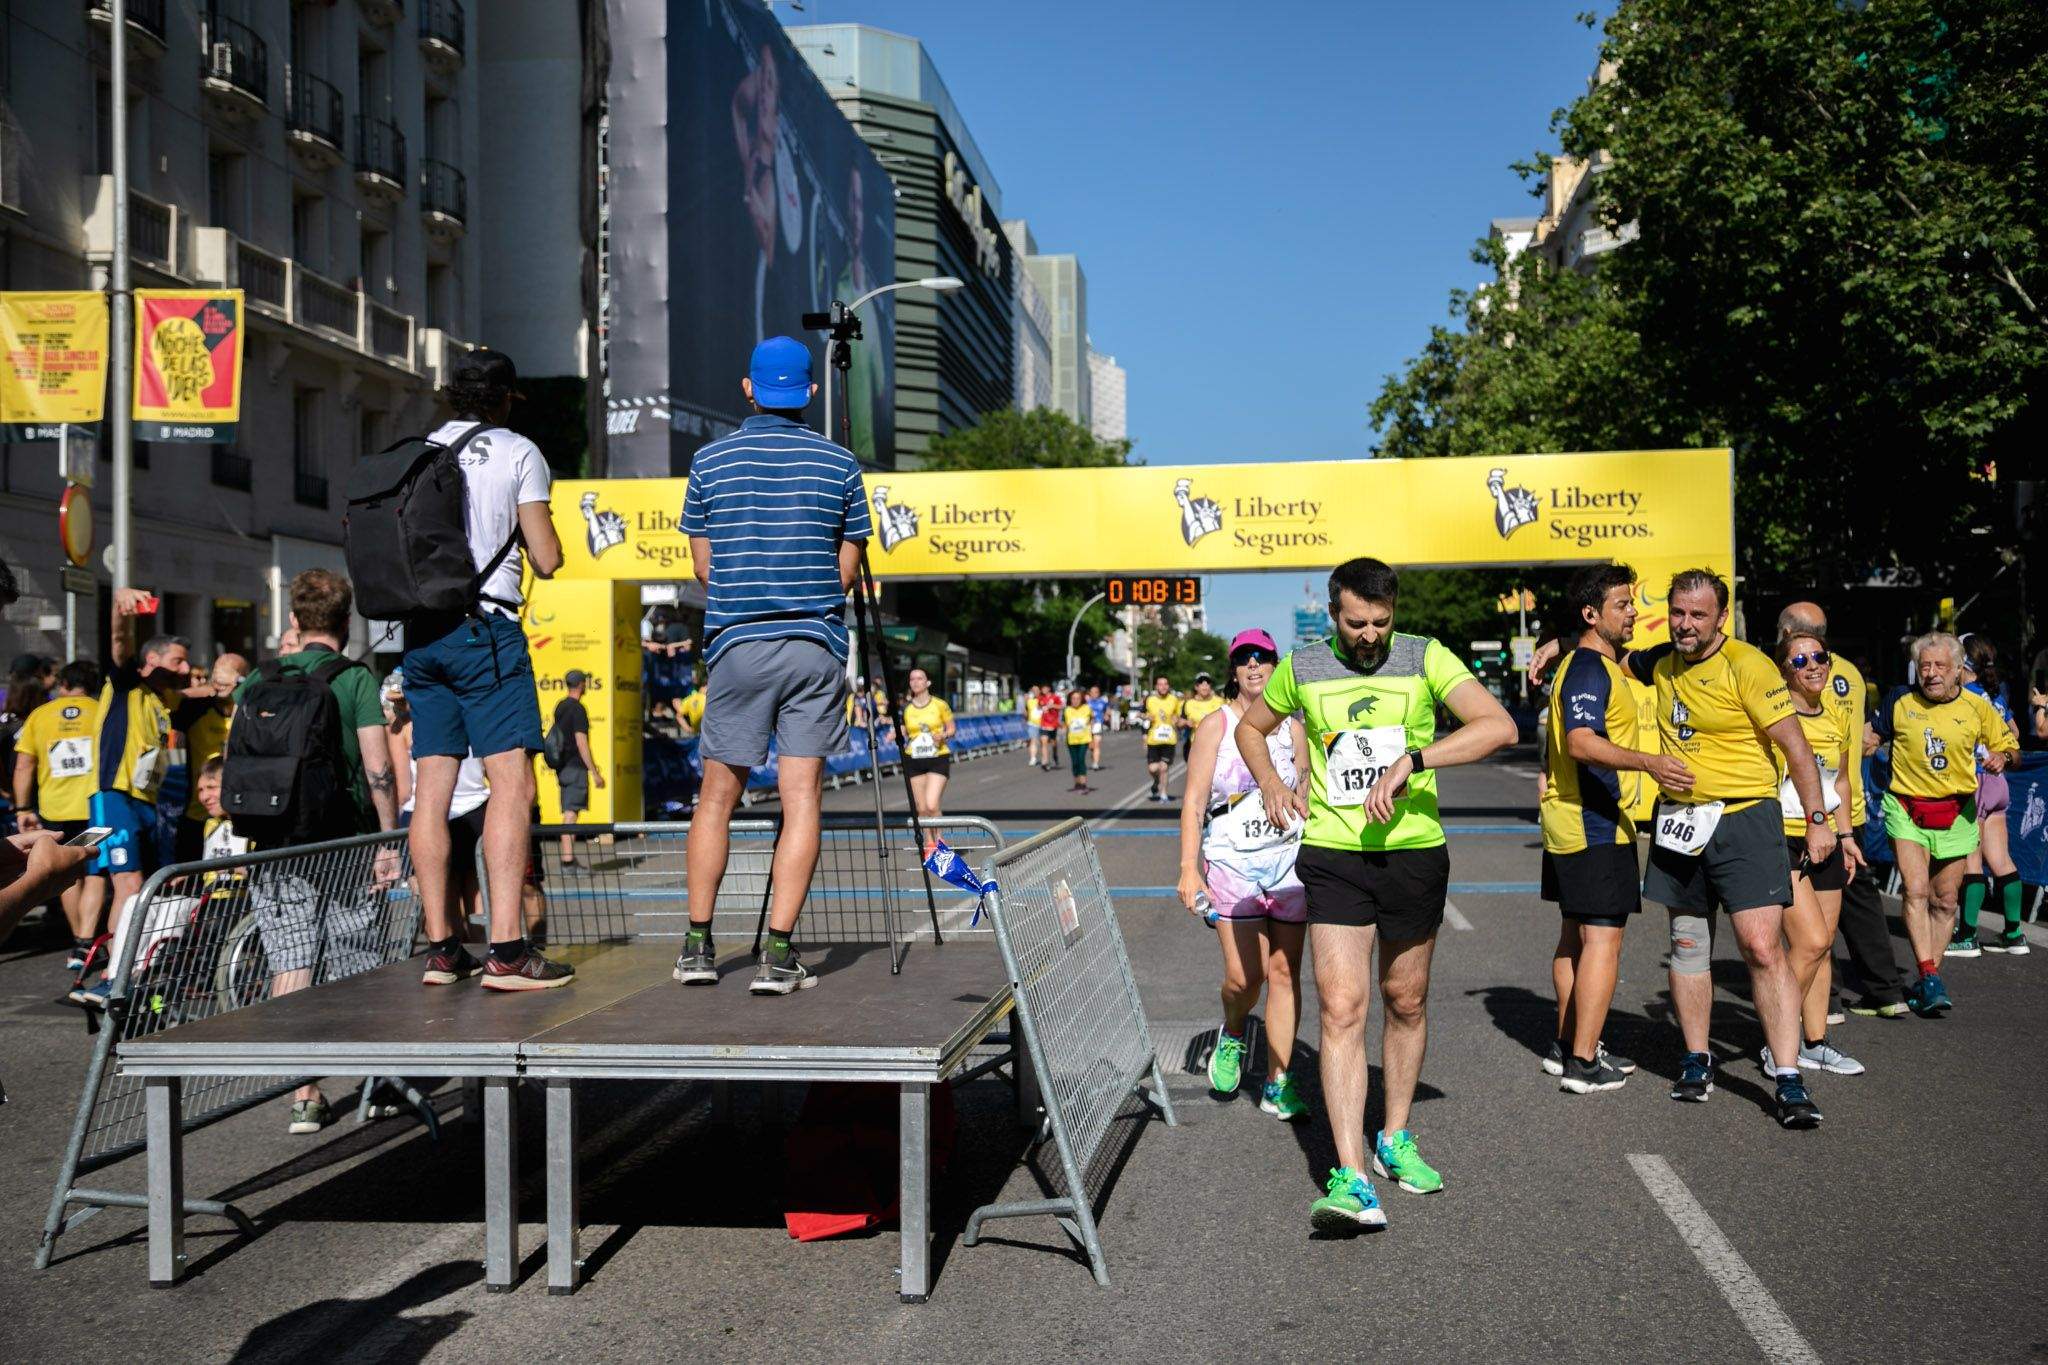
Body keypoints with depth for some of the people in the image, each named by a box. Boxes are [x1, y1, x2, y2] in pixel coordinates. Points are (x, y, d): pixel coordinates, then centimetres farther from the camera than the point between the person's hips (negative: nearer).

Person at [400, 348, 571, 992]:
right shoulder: (518, 453, 1)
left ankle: (440, 947, 8)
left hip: (420, 634, 6)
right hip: (485, 627, -6)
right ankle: (507, 949, -18)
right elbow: (546, 560, -3)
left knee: (432, 788, 6)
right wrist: (534, 528, 17)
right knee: (512, 782, -10)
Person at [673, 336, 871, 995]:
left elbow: (704, 565, 9)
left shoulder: (711, 460, 4)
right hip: (817, 645, 0)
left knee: (717, 795, 11)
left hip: (736, 643, 0)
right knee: (802, 797, 0)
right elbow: (847, 567, 7)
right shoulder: (839, 463, 4)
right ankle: (779, 954, -3)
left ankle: (697, 945, 14)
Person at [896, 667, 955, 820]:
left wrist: (942, 735, -14)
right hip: (914, 761, 3)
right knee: (922, 809, 4)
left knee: (931, 805, -16)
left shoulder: (940, 705, -1)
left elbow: (952, 728, 7)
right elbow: (902, 733, 12)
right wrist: (896, 735, -10)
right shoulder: (905, 708, 5)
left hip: (938, 758, -3)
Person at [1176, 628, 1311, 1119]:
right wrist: (1189, 869, -11)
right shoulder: (1215, 724, 1)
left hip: (1289, 860, 3)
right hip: (1232, 860, -3)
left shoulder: (1293, 726, 10)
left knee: (1284, 972, 1)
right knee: (1244, 975, -10)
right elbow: (1194, 802, -3)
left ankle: (1278, 1085, 8)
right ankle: (1231, 1034, 24)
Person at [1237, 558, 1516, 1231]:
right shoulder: (1303, 668, 2)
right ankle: (1352, 1180, -12)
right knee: (1342, 1011, -10)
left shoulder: (1425, 658, -4)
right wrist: (1271, 783, 1)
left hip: (1414, 854, 0)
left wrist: (1408, 762, -26)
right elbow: (1251, 727, 21)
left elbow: (1499, 726, -18)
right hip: (1333, 857, 0)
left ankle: (1395, 1139, 34)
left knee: (1406, 1004, 14)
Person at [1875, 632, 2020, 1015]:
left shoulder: (1978, 707, -2)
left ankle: (1927, 983, 19)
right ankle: (1931, 979, -18)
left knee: (1945, 901, 8)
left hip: (1957, 814, 2)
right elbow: (1873, 737, 13)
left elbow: (2008, 743, 10)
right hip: (1906, 809, -2)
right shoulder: (1899, 701, -3)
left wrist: (2000, 757, -11)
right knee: (1915, 891, -17)